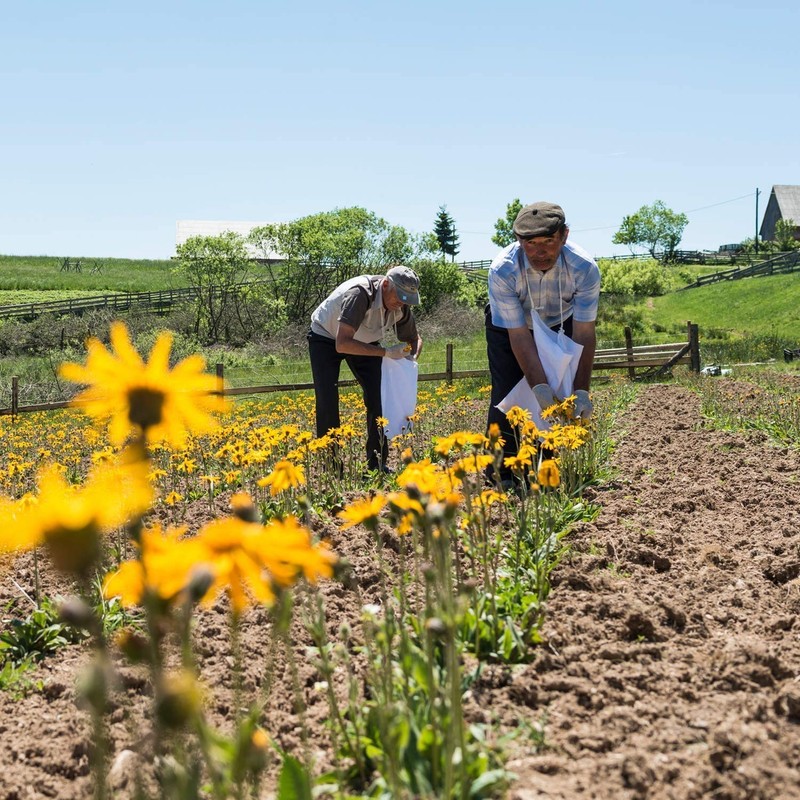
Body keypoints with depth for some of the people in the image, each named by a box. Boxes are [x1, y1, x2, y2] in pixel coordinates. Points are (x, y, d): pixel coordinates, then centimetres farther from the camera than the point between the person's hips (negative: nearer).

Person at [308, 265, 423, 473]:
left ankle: (377, 464, 1)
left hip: (363, 340, 5)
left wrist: (410, 359, -21)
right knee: (327, 402, -15)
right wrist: (387, 352, -44)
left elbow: (414, 339, 2)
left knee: (379, 397, -9)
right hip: (326, 337, -5)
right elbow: (342, 344, -46)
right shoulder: (360, 294, -39)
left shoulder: (401, 308, -18)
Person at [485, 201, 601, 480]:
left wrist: (581, 391, -38)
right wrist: (539, 387, -41)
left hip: (560, 324, 1)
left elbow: (584, 334, -30)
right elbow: (519, 335, -33)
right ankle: (501, 474, -7)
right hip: (508, 325, -1)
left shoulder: (584, 268, -33)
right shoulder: (502, 271, -37)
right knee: (506, 393, -13)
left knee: (564, 394, -9)